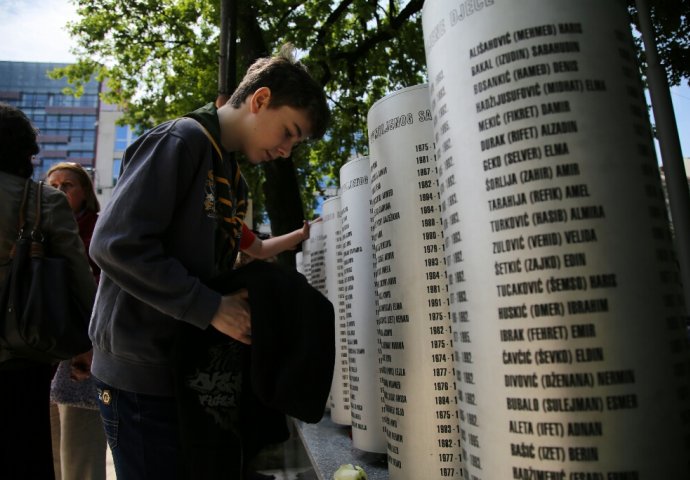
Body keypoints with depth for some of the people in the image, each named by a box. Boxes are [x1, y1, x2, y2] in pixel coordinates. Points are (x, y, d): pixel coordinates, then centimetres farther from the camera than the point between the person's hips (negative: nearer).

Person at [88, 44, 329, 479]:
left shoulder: (233, 179, 14)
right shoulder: (181, 141, -13)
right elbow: (117, 243, -23)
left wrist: (238, 303, 0)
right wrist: (211, 308, -21)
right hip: (141, 372, -8)